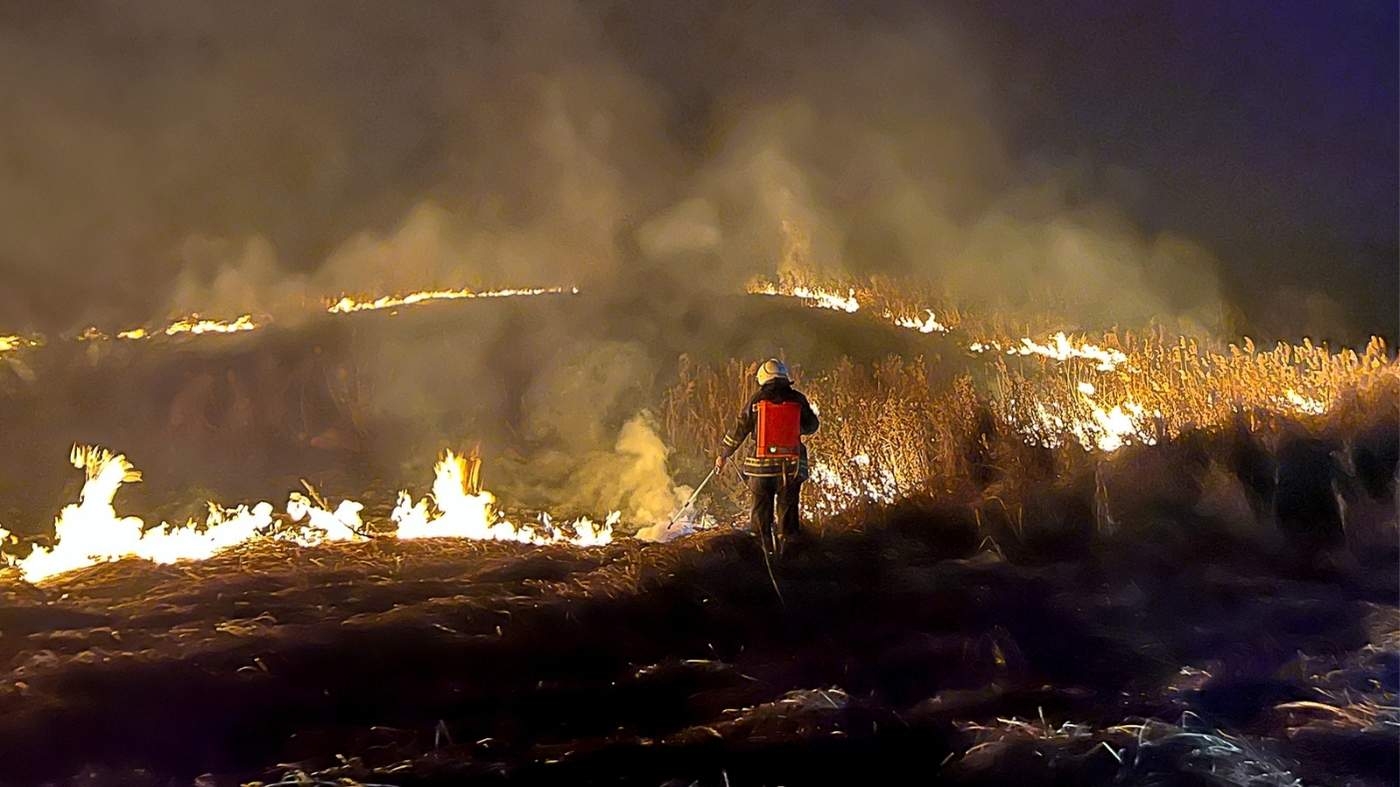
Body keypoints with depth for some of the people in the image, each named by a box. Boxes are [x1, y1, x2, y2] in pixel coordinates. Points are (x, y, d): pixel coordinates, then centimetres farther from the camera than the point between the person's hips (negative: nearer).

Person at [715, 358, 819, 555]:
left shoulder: (757, 399, -1)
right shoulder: (797, 399, 1)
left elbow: (739, 430, 3)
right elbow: (811, 426, 15)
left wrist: (723, 454, 14)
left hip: (762, 465, 0)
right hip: (791, 465, 1)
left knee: (761, 509, 9)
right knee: (788, 507, 8)